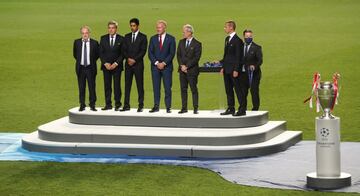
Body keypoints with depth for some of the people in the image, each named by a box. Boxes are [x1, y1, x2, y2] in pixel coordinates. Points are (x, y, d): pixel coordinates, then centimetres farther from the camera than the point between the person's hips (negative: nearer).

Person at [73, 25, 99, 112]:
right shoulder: (77, 42, 3)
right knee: (81, 88, 4)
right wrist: (79, 61, 12)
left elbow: (98, 54, 9)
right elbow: (75, 54, 17)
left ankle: (92, 105, 8)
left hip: (90, 68, -1)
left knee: (92, 87, 1)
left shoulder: (94, 43, -2)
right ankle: (82, 105, 10)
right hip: (80, 68, 1)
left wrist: (92, 62, 6)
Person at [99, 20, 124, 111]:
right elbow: (101, 52, 6)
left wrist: (116, 63, -10)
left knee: (117, 85, -4)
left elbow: (123, 53, -1)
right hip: (106, 66, 2)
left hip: (117, 66, -2)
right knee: (107, 85, 1)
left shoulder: (121, 39, 0)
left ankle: (117, 104, 4)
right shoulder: (103, 38, 7)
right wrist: (105, 63, -6)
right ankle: (108, 104, 5)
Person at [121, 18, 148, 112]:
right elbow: (124, 50, 8)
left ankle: (140, 105, 1)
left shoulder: (143, 37, 1)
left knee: (140, 85, -2)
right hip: (128, 64, 4)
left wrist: (134, 60, -13)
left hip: (138, 64, -4)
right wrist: (128, 58, -9)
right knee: (127, 84, 2)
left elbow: (143, 51, -6)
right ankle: (126, 105, 3)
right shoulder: (127, 37, 13)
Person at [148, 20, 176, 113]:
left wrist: (164, 63, -13)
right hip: (155, 66, 3)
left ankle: (168, 107, 0)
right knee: (156, 87, 2)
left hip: (167, 66, -2)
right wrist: (156, 63, -9)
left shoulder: (171, 39, 1)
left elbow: (172, 53, -5)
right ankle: (156, 106, 5)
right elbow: (150, 53, 4)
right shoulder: (153, 38, 9)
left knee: (167, 87, -3)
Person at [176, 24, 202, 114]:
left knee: (194, 89, -2)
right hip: (182, 70, 5)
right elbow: (178, 55, 8)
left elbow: (196, 58, -11)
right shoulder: (181, 42, 11)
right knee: (183, 89, 6)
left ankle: (195, 108, 3)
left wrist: (187, 66, -14)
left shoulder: (197, 44, -6)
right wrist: (182, 65, -7)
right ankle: (184, 108, 10)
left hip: (192, 70, -5)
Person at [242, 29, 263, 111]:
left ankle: (255, 109, 1)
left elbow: (260, 60, -11)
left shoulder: (256, 48, -2)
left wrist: (254, 66, -29)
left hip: (254, 74, -4)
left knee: (254, 91, -5)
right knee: (243, 92, 7)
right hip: (244, 73, 4)